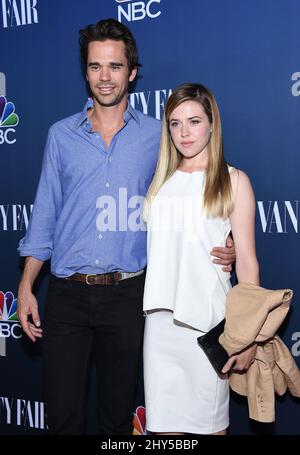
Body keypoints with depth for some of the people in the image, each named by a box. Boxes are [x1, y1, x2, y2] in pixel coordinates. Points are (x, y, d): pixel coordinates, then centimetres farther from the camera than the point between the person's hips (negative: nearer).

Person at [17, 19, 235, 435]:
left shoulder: (156, 136, 3)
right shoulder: (61, 135, 5)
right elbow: (45, 213, 7)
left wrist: (220, 245, -10)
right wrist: (26, 285, 2)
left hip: (127, 295, 0)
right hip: (67, 295, 1)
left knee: (118, 410, 13)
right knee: (62, 411, 4)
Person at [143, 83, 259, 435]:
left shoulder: (233, 181, 0)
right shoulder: (161, 179, 12)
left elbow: (246, 260, -3)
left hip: (207, 318, -4)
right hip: (160, 317, 4)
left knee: (209, 421, 6)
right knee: (162, 422, 8)